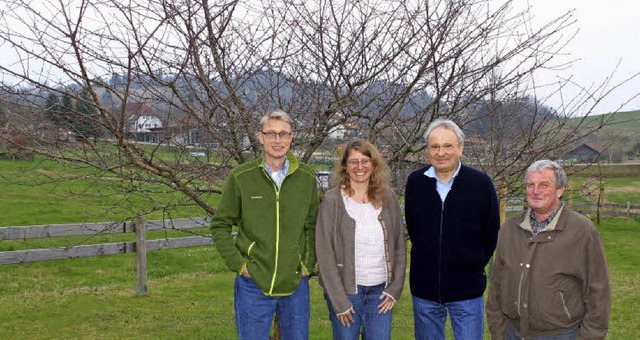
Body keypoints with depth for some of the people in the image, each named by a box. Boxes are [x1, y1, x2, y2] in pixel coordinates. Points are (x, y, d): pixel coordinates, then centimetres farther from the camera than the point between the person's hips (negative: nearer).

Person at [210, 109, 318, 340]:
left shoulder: (306, 178, 0)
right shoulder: (241, 177, -7)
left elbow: (313, 226, 9)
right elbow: (220, 225, 0)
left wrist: (308, 263, 0)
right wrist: (238, 264, -7)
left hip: (297, 285, 2)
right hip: (253, 286, -2)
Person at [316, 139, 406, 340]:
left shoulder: (388, 199, 4)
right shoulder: (332, 200, -6)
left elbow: (399, 247, 8)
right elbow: (324, 253, -8)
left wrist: (395, 289, 2)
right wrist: (339, 301, -10)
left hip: (381, 291, 3)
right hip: (345, 291, -2)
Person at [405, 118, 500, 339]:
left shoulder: (481, 183, -8)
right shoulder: (415, 182, -1)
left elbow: (491, 234, 2)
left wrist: (474, 266, 5)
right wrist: (428, 261, 9)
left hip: (467, 290, -2)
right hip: (424, 289, 3)